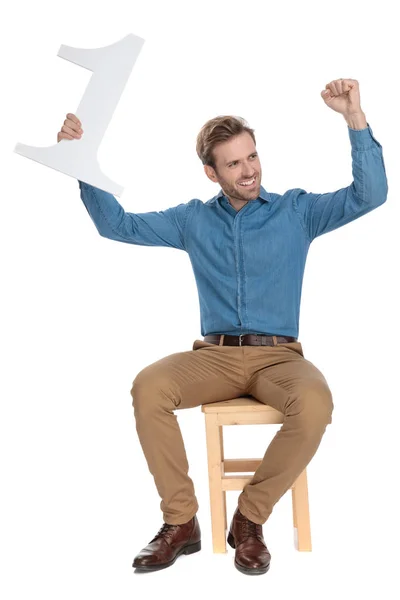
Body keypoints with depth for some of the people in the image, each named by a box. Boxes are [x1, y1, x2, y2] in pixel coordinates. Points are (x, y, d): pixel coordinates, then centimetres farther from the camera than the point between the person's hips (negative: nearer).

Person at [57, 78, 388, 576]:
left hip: (279, 356, -1)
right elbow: (117, 225, 16)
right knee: (148, 386, -29)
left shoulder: (297, 211, 7)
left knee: (315, 402, -35)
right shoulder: (193, 219, 14)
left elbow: (370, 194, -4)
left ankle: (250, 519, -14)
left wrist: (354, 117, -13)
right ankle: (181, 522, -15)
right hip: (215, 355, 2)